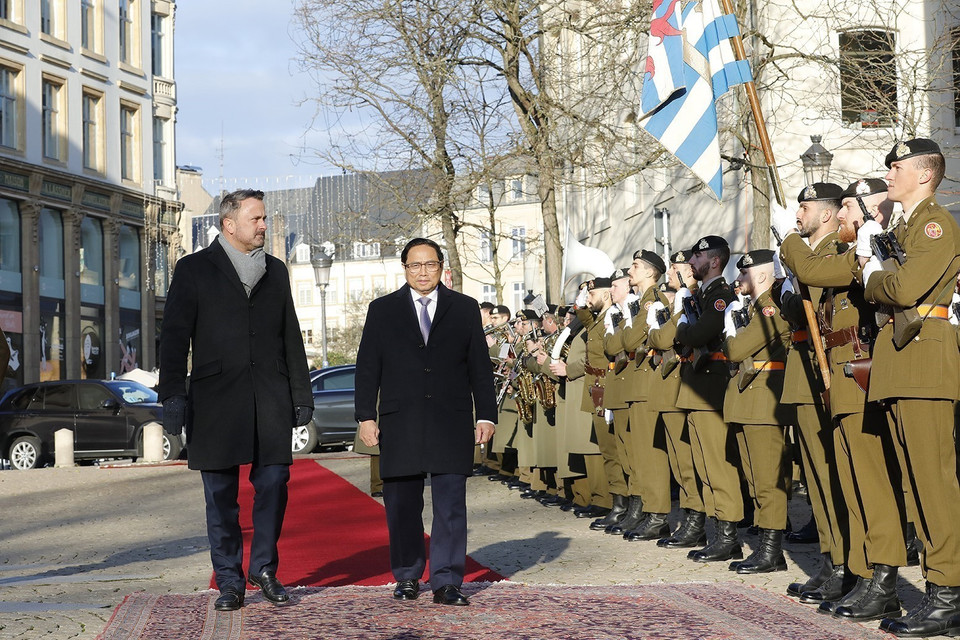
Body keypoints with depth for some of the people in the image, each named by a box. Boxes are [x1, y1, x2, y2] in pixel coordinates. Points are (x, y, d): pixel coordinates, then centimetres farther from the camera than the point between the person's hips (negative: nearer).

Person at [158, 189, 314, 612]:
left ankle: (264, 569, 13)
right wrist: (173, 396, -7)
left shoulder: (275, 271, 17)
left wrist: (301, 395, 13)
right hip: (216, 396, -3)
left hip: (270, 397, 3)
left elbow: (291, 337, 18)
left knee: (274, 483, -3)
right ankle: (229, 580, 10)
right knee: (221, 493, 2)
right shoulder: (194, 270, 5)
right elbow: (175, 337, 1)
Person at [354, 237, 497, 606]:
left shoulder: (464, 309, 10)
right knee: (402, 506, 4)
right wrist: (366, 416, 0)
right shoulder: (382, 310, 10)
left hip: (452, 422, 0)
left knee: (451, 506, -4)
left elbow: (480, 366, 10)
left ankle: (446, 582, 0)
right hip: (400, 423, 0)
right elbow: (367, 368, 8)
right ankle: (407, 577, 18)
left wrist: (486, 415, 4)